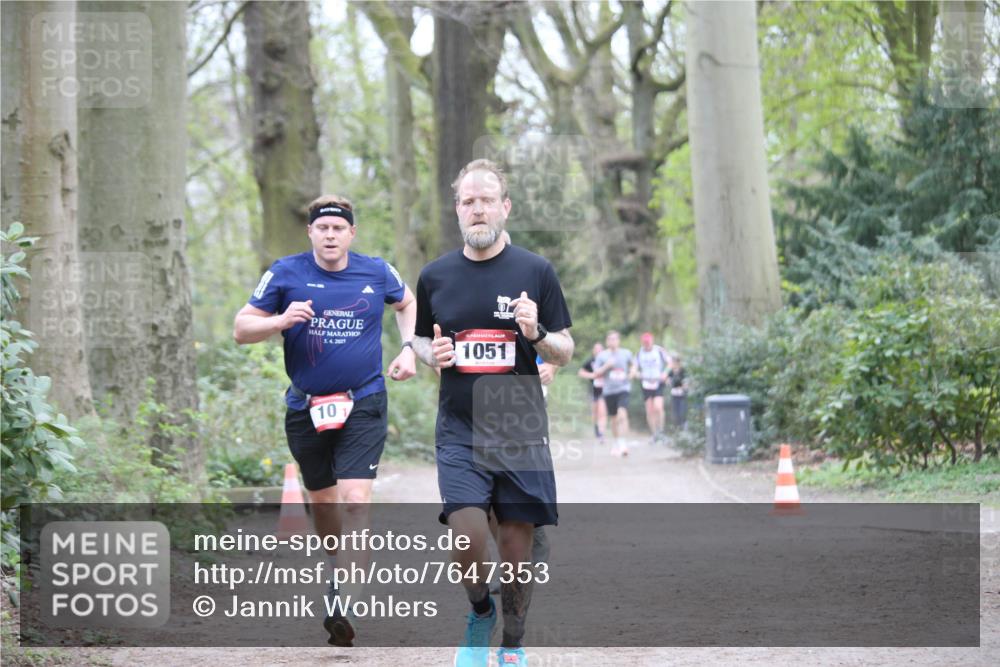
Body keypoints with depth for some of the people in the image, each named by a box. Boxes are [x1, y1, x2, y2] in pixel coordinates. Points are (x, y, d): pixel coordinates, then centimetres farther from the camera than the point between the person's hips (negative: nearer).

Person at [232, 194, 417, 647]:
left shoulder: (377, 273, 1)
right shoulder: (286, 274, -3)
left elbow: (407, 304, 23)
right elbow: (241, 329, -1)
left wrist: (408, 349, 8)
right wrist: (281, 321, -19)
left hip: (364, 405, -1)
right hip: (306, 407, 1)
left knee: (355, 500, -16)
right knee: (321, 501, 14)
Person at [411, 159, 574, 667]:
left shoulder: (535, 272, 2)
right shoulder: (436, 276, 6)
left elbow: (565, 353, 5)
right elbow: (419, 340, 19)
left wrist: (537, 334, -16)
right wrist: (432, 353, -4)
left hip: (521, 432, 0)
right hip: (458, 431, 0)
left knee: (517, 544, 2)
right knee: (467, 534, -16)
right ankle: (480, 613, 14)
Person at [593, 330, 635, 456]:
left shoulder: (626, 353, 5)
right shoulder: (602, 356, 3)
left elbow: (633, 363, 25)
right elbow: (596, 373, 2)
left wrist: (633, 371, 5)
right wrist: (606, 366, -12)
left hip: (623, 388, -2)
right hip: (608, 390, 2)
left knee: (622, 414, -21)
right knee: (613, 419, 10)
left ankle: (623, 443, -24)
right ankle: (617, 444, 27)